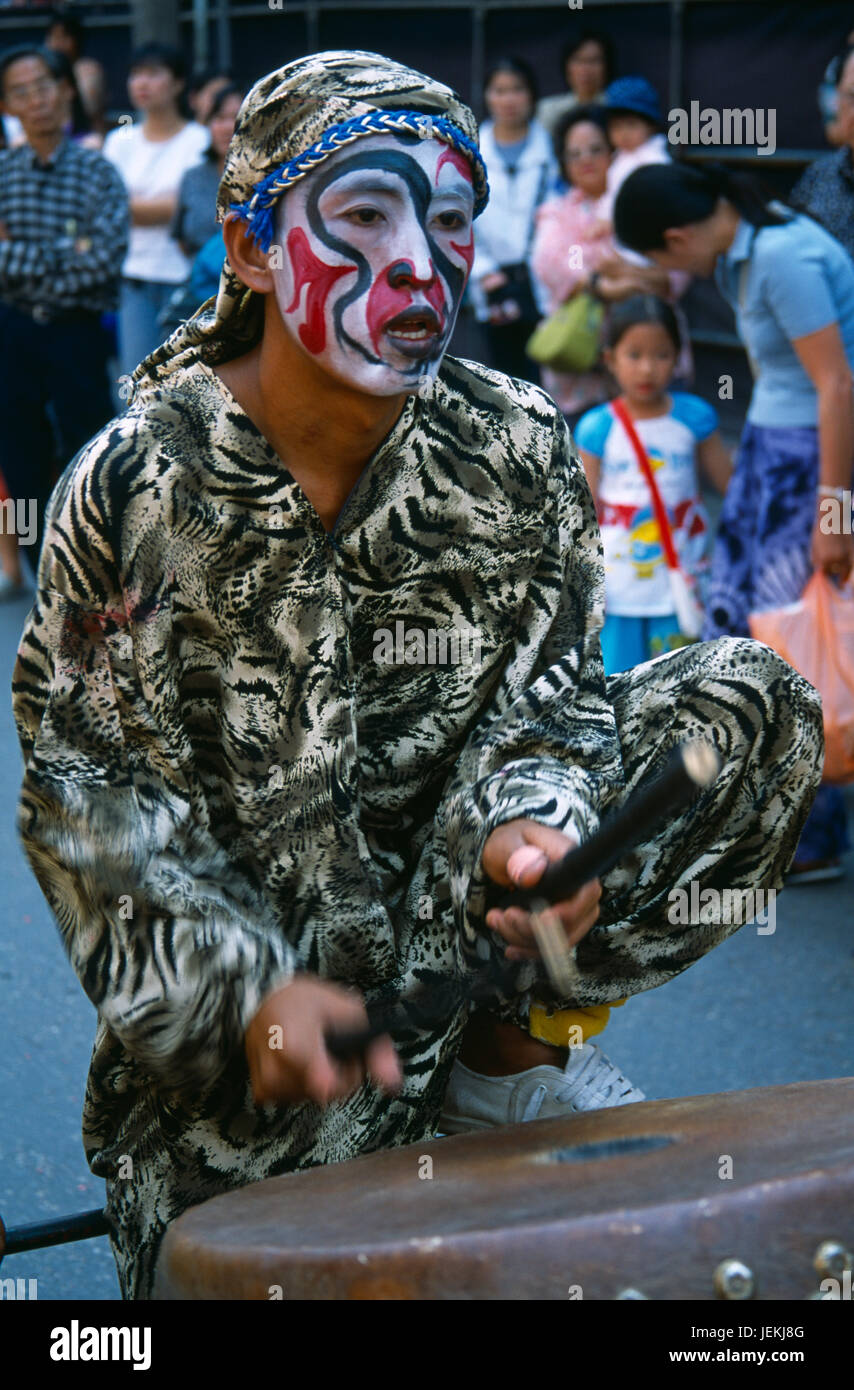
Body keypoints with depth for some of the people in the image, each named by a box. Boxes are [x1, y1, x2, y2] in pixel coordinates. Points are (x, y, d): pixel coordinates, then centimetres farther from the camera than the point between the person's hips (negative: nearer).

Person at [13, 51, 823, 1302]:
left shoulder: (516, 450, -5)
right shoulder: (138, 484, -13)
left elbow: (542, 704, -4)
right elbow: (88, 790, -11)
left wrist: (526, 832, -28)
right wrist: (243, 993, -25)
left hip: (452, 900, 3)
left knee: (751, 704, -13)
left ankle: (509, 1040, -4)